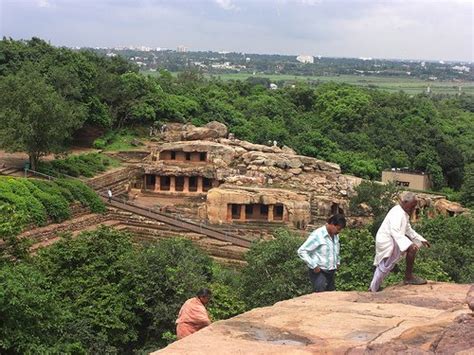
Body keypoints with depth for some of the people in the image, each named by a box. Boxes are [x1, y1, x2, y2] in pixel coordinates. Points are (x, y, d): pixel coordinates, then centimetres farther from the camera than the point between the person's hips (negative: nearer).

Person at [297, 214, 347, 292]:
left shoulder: (335, 236, 9)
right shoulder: (317, 235, -15)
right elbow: (301, 251, -17)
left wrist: (338, 262, 17)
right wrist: (313, 266, -18)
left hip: (331, 273, 8)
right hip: (319, 272, -8)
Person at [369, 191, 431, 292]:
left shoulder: (403, 213, 11)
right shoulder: (397, 213, -21)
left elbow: (408, 230, 21)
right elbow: (395, 232, -35)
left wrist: (421, 240, 14)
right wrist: (408, 244, -45)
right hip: (387, 242, -11)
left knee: (384, 266, 24)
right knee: (412, 248, -22)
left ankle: (373, 288, 38)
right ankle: (409, 276, -14)